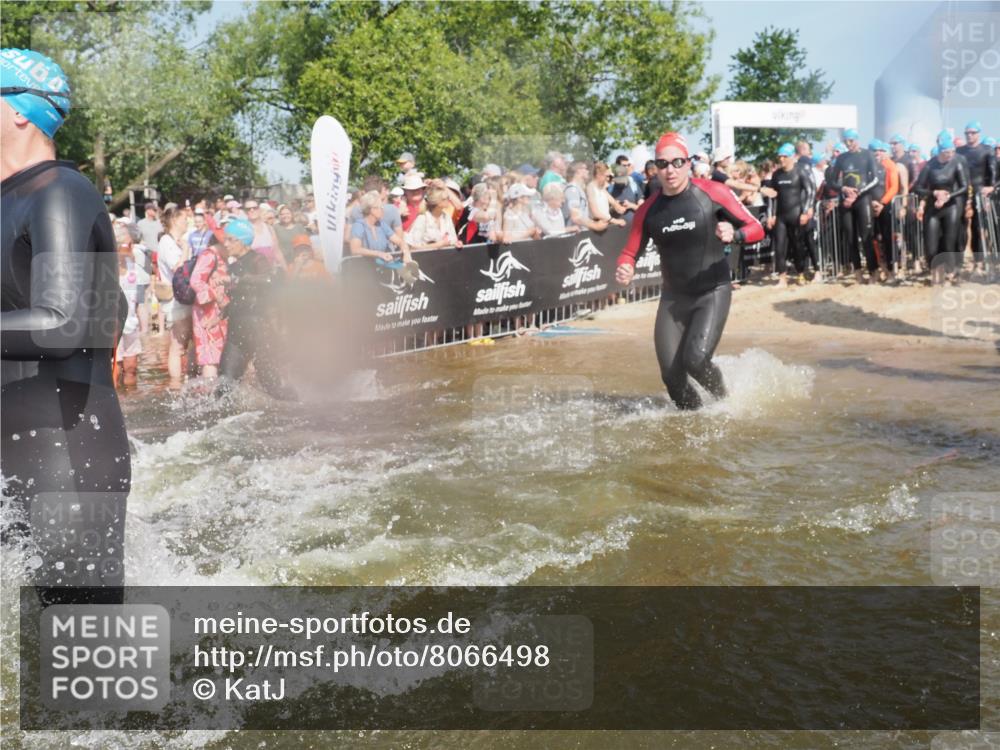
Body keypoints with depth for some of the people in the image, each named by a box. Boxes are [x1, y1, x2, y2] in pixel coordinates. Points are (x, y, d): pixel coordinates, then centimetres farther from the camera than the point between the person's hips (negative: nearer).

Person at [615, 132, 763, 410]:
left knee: (696, 360, -20)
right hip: (673, 298, 4)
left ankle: (724, 401, 13)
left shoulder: (712, 193, -11)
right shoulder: (648, 211, -2)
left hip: (713, 293, -3)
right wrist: (625, 270, -19)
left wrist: (734, 234, -30)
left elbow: (756, 228, -8)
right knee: (671, 375, -1)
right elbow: (630, 253, 4)